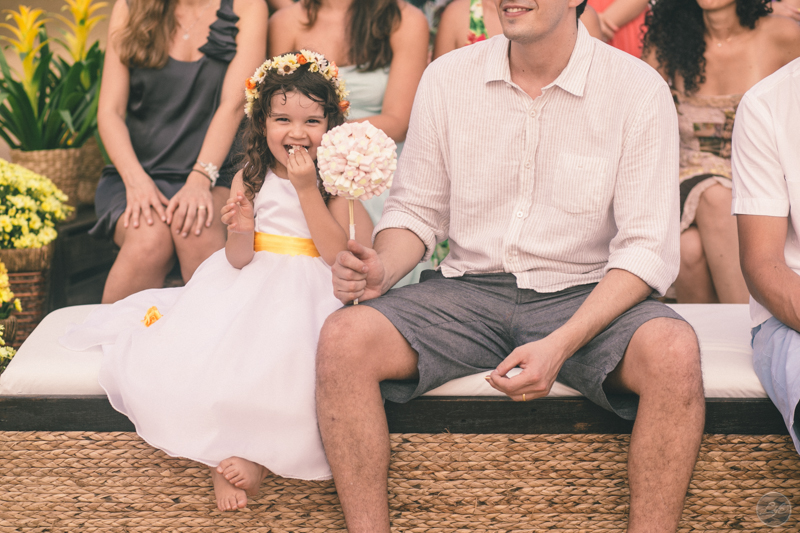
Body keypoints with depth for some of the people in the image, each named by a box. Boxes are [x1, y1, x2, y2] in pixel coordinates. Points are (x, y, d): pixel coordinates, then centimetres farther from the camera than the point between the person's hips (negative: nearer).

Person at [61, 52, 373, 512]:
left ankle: (257, 455, -13)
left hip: (307, 290, -3)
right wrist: (242, 232, -22)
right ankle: (225, 453, -11)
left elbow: (335, 254, -13)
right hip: (250, 282, 3)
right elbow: (239, 260, 1)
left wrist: (306, 189, -17)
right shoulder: (250, 179, 4)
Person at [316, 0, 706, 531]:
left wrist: (560, 345, -23)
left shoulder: (638, 89, -6)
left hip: (584, 295, -2)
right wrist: (383, 268, -13)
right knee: (344, 338, -24)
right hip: (468, 290, 3)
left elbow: (648, 248, -10)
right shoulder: (447, 77, 4)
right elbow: (417, 209, 12)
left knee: (673, 351, -33)